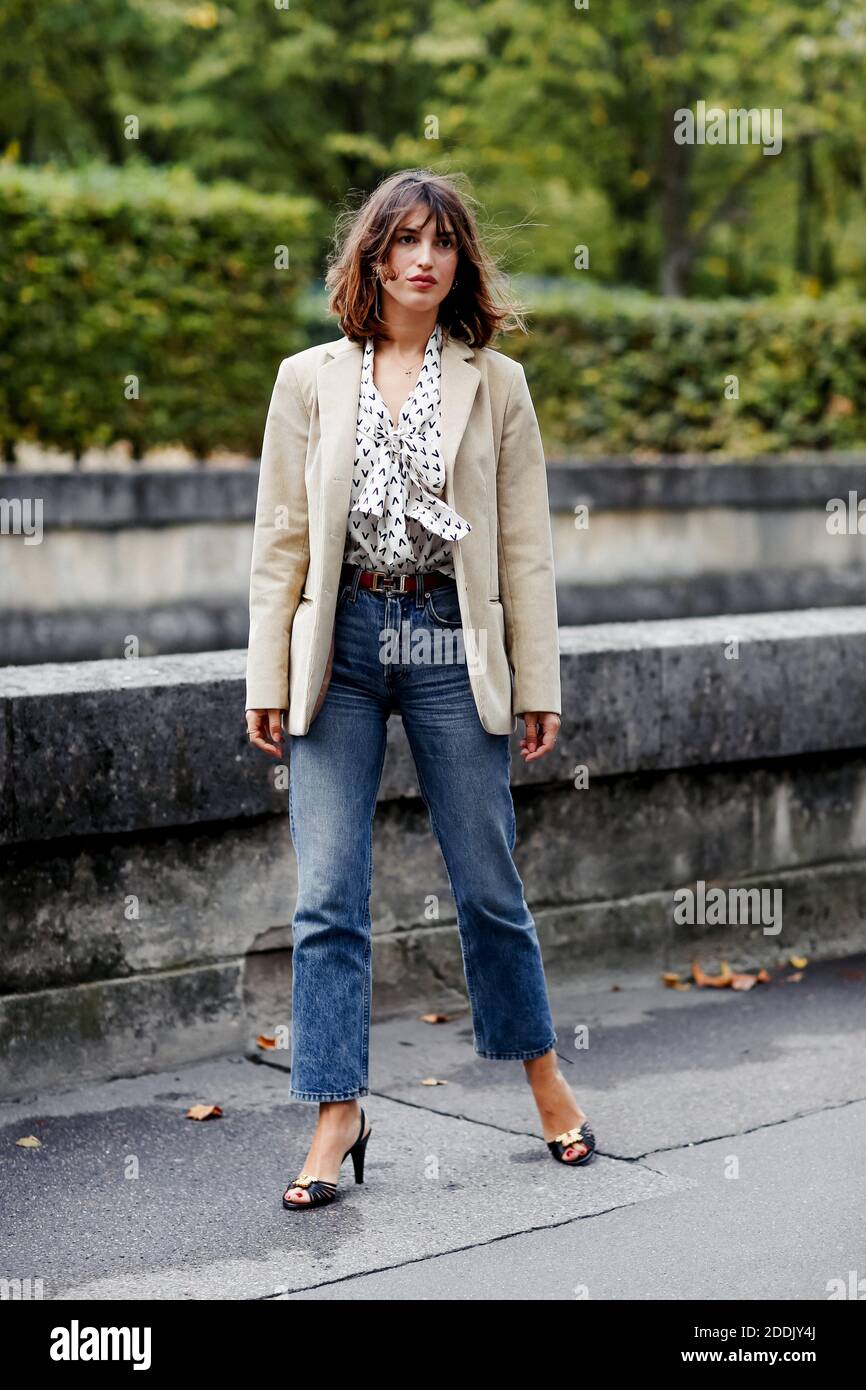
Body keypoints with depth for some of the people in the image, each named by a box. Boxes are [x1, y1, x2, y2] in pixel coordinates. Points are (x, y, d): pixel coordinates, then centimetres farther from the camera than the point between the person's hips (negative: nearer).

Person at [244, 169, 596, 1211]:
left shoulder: (495, 384, 6)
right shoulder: (309, 380, 7)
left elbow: (525, 546, 5)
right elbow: (280, 538, 5)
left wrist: (538, 683, 2)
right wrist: (267, 679, 0)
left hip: (450, 645, 0)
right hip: (340, 645, 1)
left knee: (488, 883, 8)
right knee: (328, 896, -2)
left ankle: (543, 1077, 28)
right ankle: (337, 1115, 7)